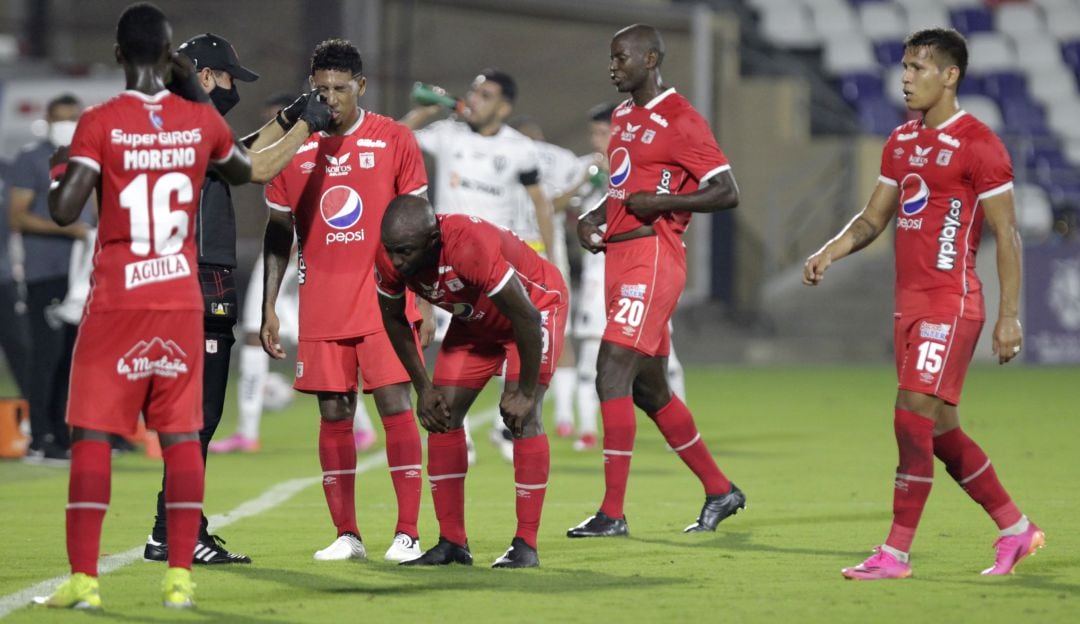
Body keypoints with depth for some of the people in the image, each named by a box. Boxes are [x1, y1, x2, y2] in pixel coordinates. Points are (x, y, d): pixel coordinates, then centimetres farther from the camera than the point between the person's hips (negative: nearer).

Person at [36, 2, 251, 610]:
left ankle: (84, 578, -2)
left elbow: (64, 211, -16)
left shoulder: (100, 124, -9)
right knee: (182, 435, 7)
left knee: (92, 433, 2)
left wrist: (59, 170, 5)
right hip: (182, 302, 2)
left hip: (117, 303, -2)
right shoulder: (201, 119, 1)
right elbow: (244, 172, 22)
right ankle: (181, 577, 4)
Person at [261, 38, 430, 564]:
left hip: (385, 300, -2)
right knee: (333, 415, 3)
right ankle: (346, 535, 9)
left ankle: (408, 533, -5)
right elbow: (278, 231, 10)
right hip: (321, 306, 2)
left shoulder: (393, 140, 1)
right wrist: (268, 308, 5)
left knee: (396, 406, -7)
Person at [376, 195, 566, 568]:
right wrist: (423, 387, 0)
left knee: (522, 416, -18)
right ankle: (452, 544, 6)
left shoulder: (470, 247, -43)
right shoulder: (391, 258, -23)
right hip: (477, 319, 7)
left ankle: (526, 545, -13)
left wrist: (525, 392, -24)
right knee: (443, 415, -1)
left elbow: (527, 318, -33)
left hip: (537, 303, -7)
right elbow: (393, 318, 0)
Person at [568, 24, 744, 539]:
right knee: (649, 388, 14)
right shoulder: (623, 116, 17)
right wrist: (594, 218, 12)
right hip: (618, 254, 10)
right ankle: (719, 491, 26)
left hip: (652, 258, -10)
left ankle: (612, 513, -15)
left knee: (612, 374, -16)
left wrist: (662, 203, -20)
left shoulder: (679, 121, -10)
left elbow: (727, 193, -12)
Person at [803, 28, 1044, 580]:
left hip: (950, 303, -8)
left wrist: (1009, 315, -14)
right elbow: (873, 219, 20)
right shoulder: (901, 142, 14)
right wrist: (828, 254, 1)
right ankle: (1016, 529, 24)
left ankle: (896, 553, -9)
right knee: (941, 430, 11)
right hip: (909, 302, 8)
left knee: (914, 417, -13)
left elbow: (1007, 234, -10)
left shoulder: (977, 145, -10)